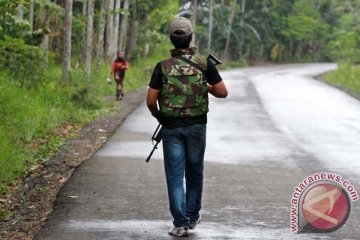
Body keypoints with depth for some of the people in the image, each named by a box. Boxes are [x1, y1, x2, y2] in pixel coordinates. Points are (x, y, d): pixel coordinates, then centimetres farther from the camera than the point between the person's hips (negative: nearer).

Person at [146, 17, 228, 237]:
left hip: (171, 127, -1)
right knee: (194, 173, 17)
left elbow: (151, 100, -7)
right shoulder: (204, 64, -6)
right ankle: (192, 217, 29)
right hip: (196, 126, 1)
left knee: (175, 175, 4)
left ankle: (181, 223, 0)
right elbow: (222, 92, -6)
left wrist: (157, 115, 13)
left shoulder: (163, 67, -7)